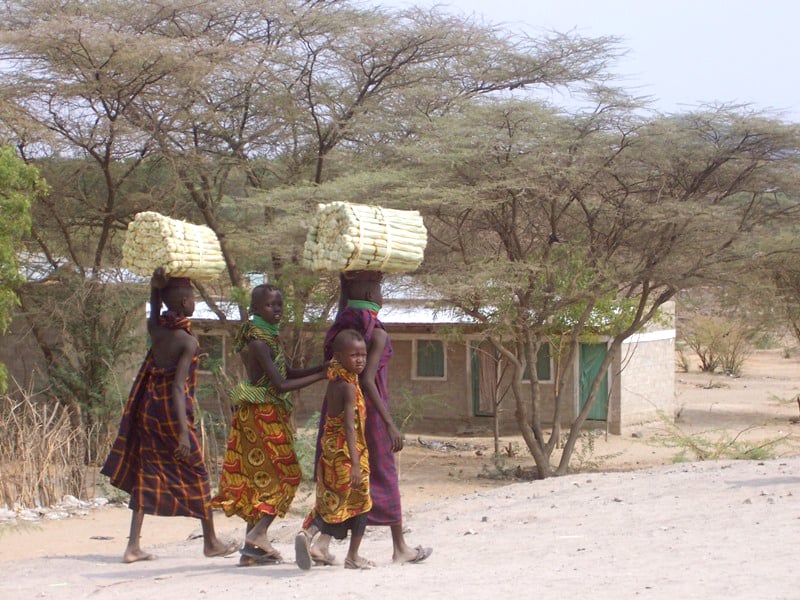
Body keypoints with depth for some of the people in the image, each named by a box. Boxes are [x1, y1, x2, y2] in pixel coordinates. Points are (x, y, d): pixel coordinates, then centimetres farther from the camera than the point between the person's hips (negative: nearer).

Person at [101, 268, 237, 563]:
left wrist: (156, 286, 5)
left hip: (148, 407, 6)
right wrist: (184, 432, -25)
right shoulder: (188, 341, -15)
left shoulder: (156, 329, 1)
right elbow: (178, 387, -22)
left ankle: (134, 545, 3)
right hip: (172, 412, -6)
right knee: (196, 475, 8)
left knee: (147, 473, 9)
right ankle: (211, 542, 19)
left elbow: (154, 313, 25)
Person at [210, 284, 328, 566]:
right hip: (264, 413, -9)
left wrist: (322, 367, 3)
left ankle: (252, 548, 12)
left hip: (267, 413, 9)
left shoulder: (269, 337, 13)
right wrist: (320, 376, -18)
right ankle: (259, 533, -10)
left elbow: (287, 372, 15)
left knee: (262, 478, 10)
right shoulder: (258, 342, -17)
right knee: (286, 474, -6)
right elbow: (281, 385, -21)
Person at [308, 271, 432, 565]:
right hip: (369, 409, -7)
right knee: (385, 476, 6)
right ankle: (400, 547, 17)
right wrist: (390, 423, -24)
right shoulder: (377, 334, -16)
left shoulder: (339, 327, 3)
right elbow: (367, 380, -23)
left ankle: (322, 541, -6)